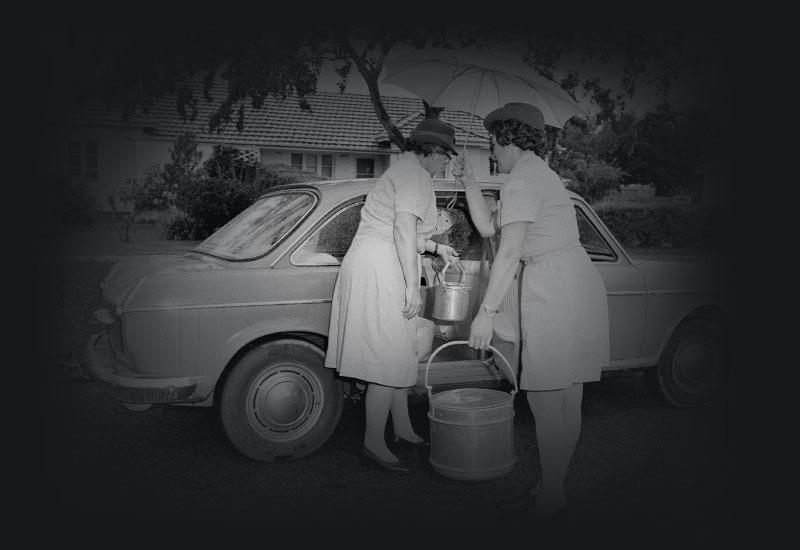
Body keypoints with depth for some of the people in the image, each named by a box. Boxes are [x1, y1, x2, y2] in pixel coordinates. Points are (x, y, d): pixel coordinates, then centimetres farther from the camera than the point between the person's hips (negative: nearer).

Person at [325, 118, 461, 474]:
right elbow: (404, 230, -22)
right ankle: (373, 446, 2)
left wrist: (436, 247, 30)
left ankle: (402, 429, 27)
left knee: (397, 356, 16)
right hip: (380, 274, -11)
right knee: (389, 360, -6)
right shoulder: (415, 175, -11)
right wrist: (413, 287, -23)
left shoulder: (403, 170, 22)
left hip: (374, 268, 11)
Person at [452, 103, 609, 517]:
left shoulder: (522, 180, -11)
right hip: (575, 284, 11)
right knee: (565, 398, 13)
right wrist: (469, 182, 18)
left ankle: (551, 499, 7)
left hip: (556, 291, -11)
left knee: (546, 399, -3)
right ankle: (550, 486, 24)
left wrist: (486, 313, -16)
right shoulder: (535, 174, 21)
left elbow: (508, 253, -18)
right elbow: (487, 226, 23)